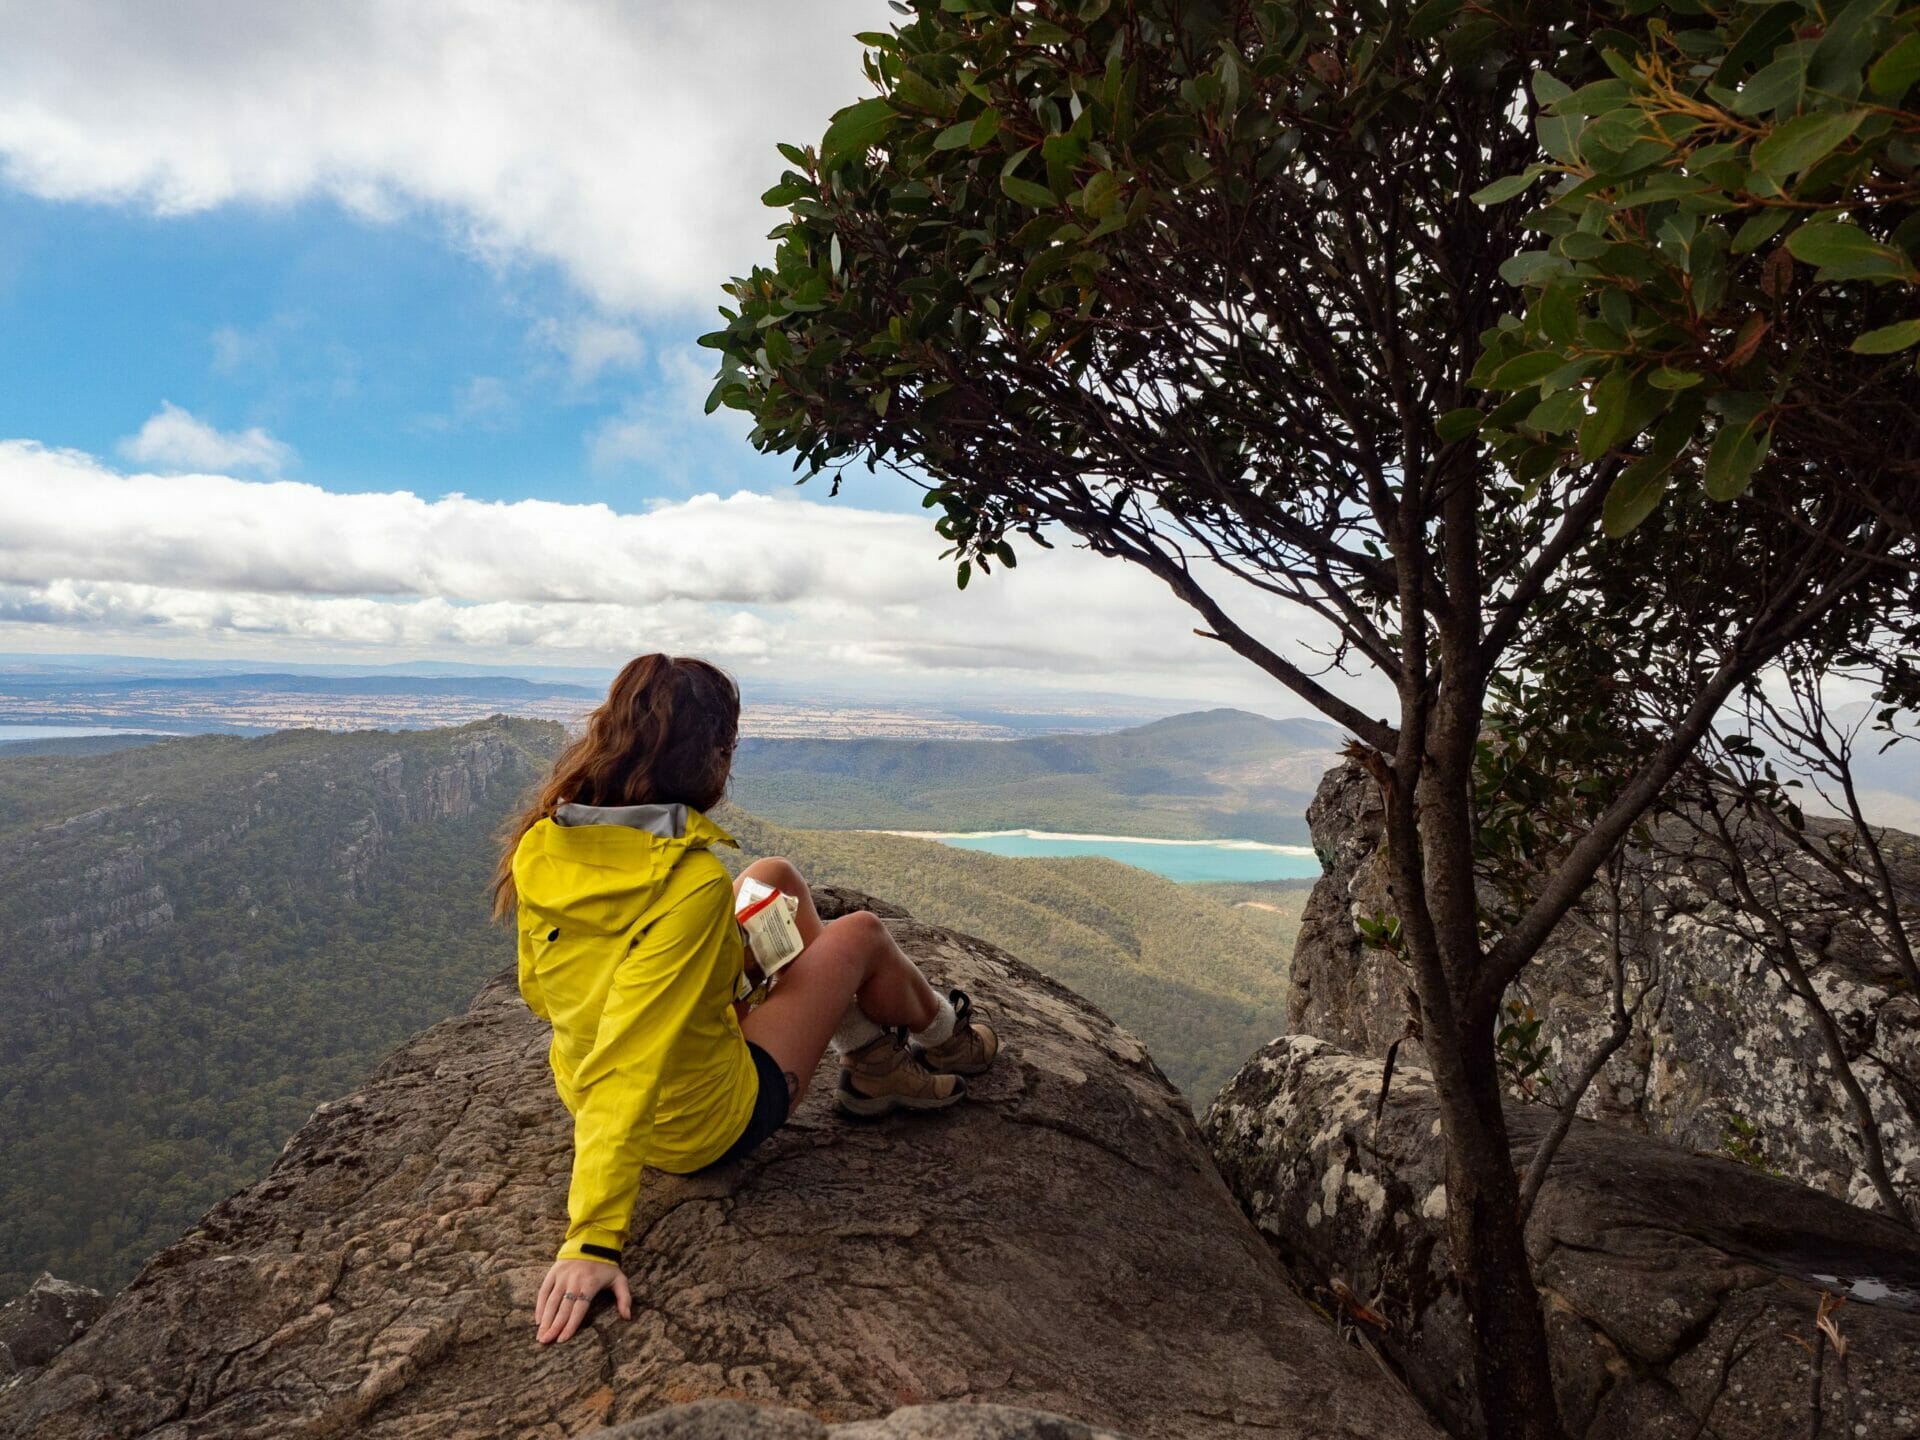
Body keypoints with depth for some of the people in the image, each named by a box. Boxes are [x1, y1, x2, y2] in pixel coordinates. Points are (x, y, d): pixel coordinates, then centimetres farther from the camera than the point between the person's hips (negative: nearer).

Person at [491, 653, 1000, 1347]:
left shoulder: (541, 845, -11)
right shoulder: (694, 881, -33)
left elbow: (540, 992, 3)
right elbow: (629, 1068, -36)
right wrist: (592, 1242, -32)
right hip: (706, 1126, -7)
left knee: (775, 877, 15)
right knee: (859, 933, 9)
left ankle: (875, 1064, 27)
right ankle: (946, 1039, 41)